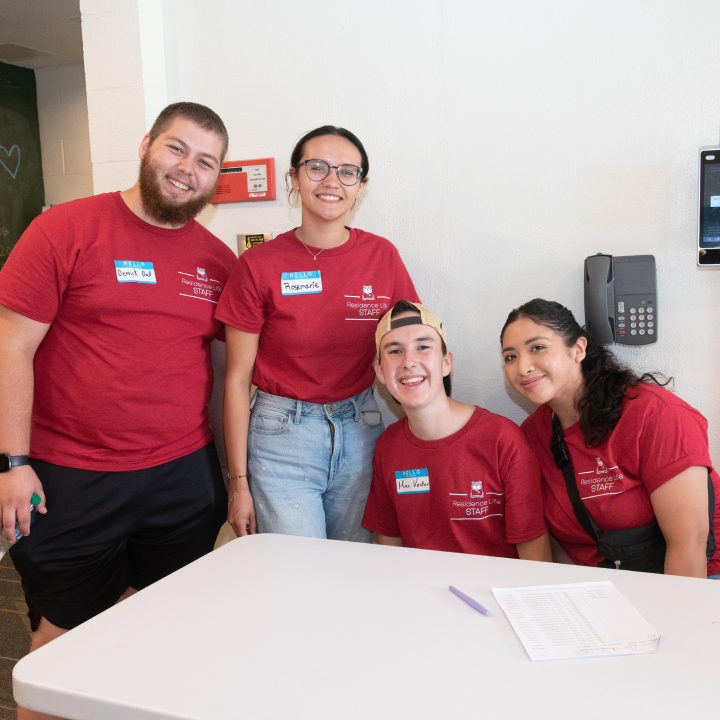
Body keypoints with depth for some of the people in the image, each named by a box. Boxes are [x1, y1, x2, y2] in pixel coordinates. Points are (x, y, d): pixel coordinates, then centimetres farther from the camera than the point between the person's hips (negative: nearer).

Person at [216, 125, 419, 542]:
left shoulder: (382, 256, 0)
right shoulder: (259, 266, -7)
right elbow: (237, 380, -4)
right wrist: (239, 482, -4)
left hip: (361, 430, 3)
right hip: (283, 433, -2)